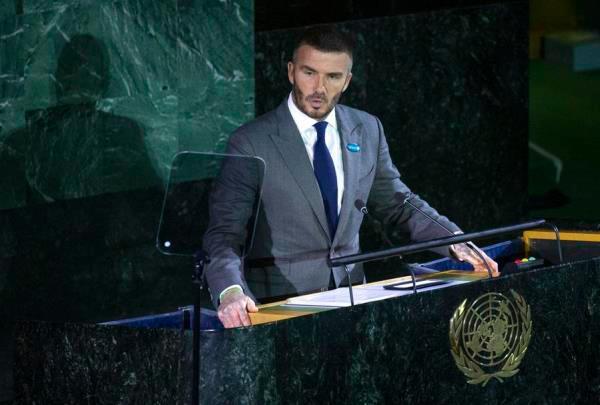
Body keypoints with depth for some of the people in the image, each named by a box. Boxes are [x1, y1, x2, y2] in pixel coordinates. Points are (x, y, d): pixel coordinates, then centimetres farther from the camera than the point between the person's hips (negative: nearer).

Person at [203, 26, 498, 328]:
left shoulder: (368, 130, 7)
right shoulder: (251, 142, -8)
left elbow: (396, 204, 18)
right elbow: (224, 232, -12)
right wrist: (230, 291, -32)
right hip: (279, 302, -4)